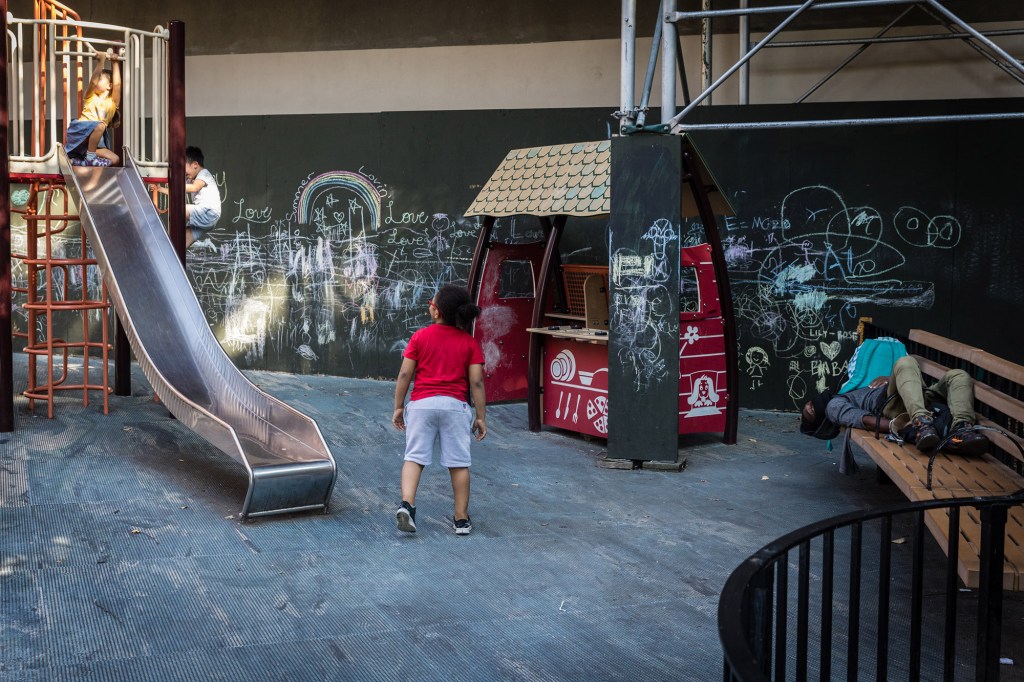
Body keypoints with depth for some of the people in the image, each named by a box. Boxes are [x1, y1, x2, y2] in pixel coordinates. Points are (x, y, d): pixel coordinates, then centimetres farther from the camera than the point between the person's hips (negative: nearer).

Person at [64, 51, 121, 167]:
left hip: (93, 140, 5)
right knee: (100, 125, -34)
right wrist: (101, 62, -16)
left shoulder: (113, 102, 11)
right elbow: (93, 81, -11)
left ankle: (77, 161, -12)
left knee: (115, 159, -11)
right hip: (79, 131, -4)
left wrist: (114, 63, -2)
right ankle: (90, 157, -22)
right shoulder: (91, 96, 8)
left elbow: (117, 84, -3)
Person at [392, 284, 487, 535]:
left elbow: (405, 374, -1)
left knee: (414, 457, 5)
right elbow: (476, 382, -1)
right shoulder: (470, 343, 3)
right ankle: (461, 519, 12)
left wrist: (398, 407, 7)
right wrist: (481, 416, 4)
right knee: (459, 463, 7)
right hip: (455, 405, 0)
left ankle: (406, 504, -14)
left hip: (422, 403, 0)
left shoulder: (420, 337, 1)